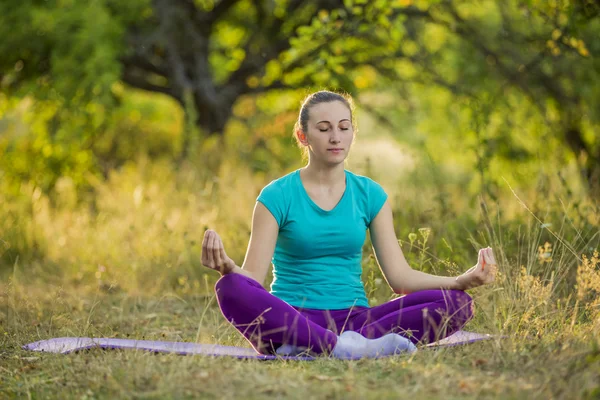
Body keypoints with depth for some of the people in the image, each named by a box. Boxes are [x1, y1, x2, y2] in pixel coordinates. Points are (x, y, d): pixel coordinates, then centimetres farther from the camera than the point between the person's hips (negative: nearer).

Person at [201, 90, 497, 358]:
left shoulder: (369, 195, 11)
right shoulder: (277, 197, 1)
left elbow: (400, 276, 6)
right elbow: (253, 277, -7)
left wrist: (462, 281, -10)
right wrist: (227, 267, -31)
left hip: (355, 319, 4)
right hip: (292, 319, -3)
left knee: (456, 303, -21)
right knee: (231, 289, -35)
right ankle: (348, 348, -39)